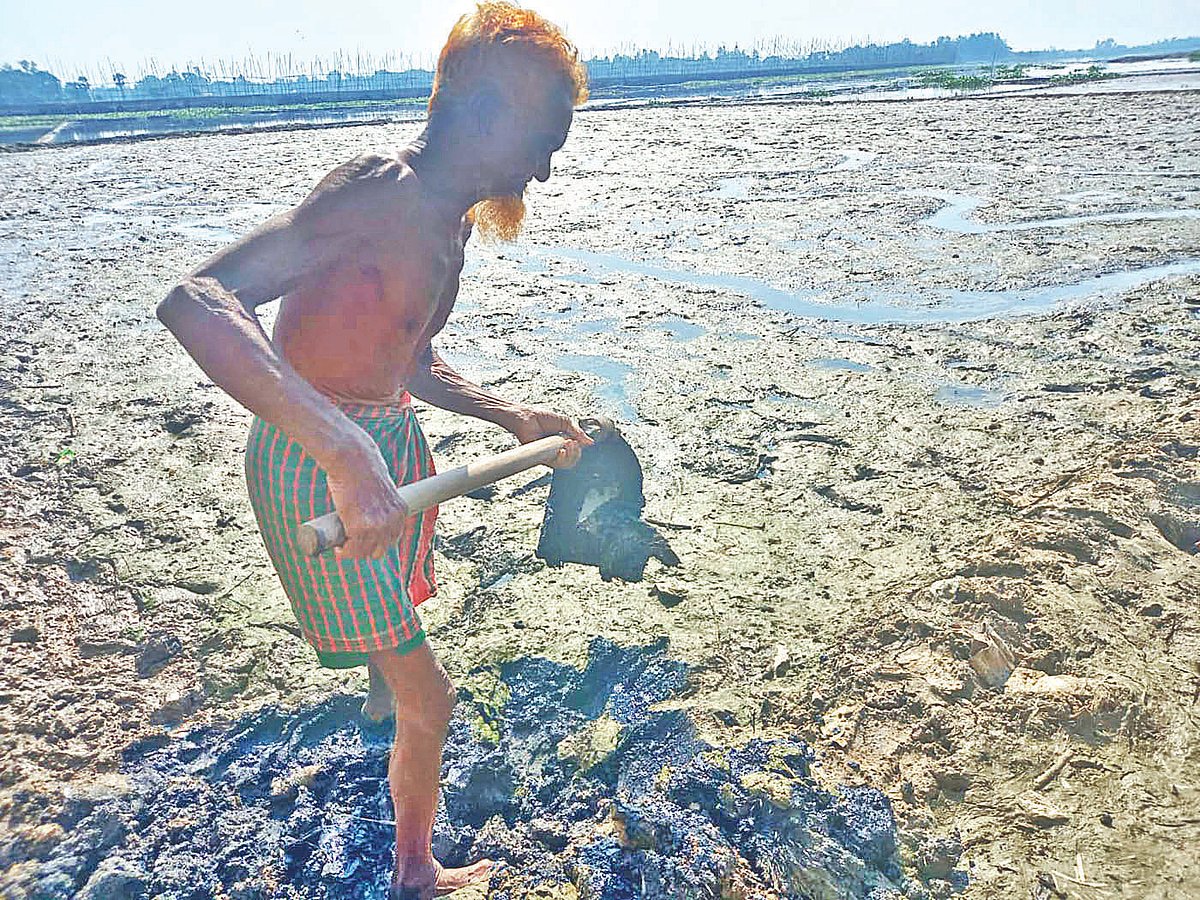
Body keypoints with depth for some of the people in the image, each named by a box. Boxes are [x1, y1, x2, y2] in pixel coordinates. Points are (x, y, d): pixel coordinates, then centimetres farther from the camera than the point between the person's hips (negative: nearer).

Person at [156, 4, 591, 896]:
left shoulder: (454, 219, 5)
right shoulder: (383, 190, -24)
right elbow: (195, 300, -36)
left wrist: (516, 418, 10)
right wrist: (344, 451, -46)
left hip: (392, 440, 8)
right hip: (313, 465, -8)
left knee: (403, 612, 31)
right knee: (429, 697, 3)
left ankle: (383, 692, 64)